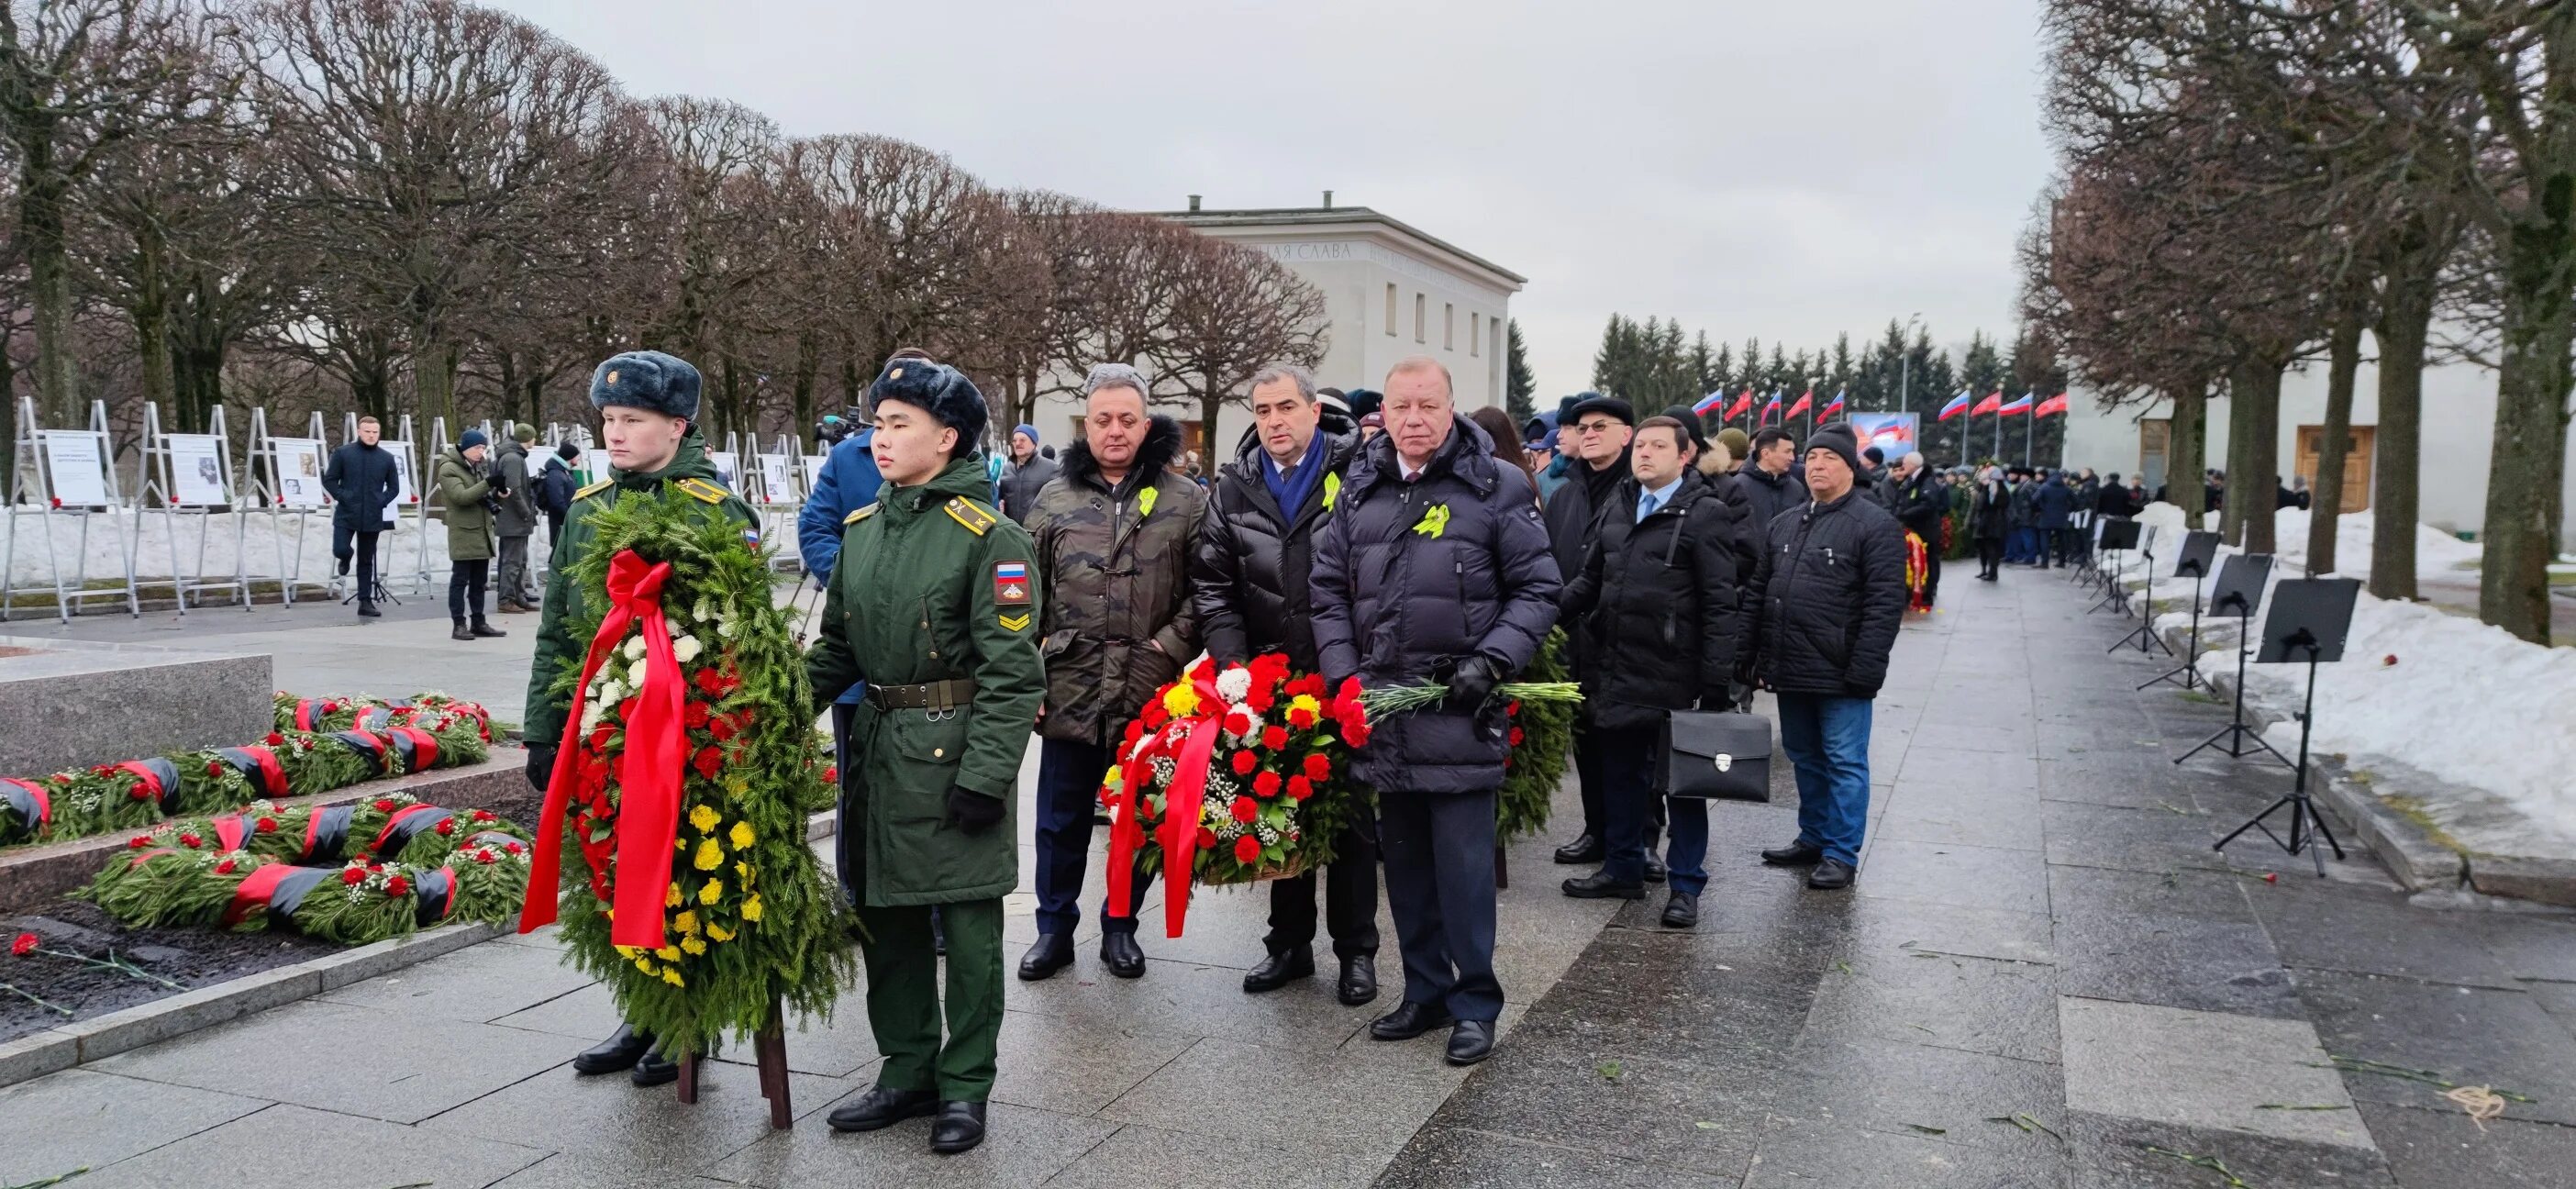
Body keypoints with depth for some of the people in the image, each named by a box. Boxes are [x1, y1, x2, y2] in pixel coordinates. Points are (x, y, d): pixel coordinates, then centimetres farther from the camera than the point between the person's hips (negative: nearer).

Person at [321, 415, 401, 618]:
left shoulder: (387, 458, 4)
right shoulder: (343, 453, -1)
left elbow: (394, 487, 12)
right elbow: (329, 480, 1)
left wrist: (382, 502, -3)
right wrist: (342, 497, -10)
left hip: (372, 518, 2)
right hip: (346, 515, -1)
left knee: (366, 561, 7)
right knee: (340, 549, -14)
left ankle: (365, 602, 13)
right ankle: (346, 557, 25)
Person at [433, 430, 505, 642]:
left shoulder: (477, 466, 18)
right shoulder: (448, 469, -9)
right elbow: (461, 496, -21)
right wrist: (488, 484, -30)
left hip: (482, 533, 8)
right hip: (463, 534, -8)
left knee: (479, 581, 11)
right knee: (460, 580, -4)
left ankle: (478, 622, 16)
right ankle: (459, 625, -2)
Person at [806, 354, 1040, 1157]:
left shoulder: (988, 537, -12)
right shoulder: (860, 530, 9)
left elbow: (1012, 670, -15)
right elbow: (837, 647, 16)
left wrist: (986, 775, -19)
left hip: (954, 747, -7)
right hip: (877, 743, 7)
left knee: (967, 922, 4)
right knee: (883, 913, 14)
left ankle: (964, 1085, 18)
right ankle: (908, 1070, 30)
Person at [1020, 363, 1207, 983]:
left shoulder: (1186, 500, 1)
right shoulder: (1054, 499, 7)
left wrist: (1168, 646, -11)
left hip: (1152, 695, -1)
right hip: (1071, 690, 1)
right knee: (1062, 819, 11)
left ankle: (1120, 925, 28)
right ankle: (1055, 927, 27)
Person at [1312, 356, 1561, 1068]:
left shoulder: (1497, 488, -2)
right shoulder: (1360, 492, 10)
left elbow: (1537, 589, -1)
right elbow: (1329, 591, 12)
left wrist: (1491, 662, -13)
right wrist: (1344, 675, 1)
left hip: (1460, 710, -4)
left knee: (1464, 862, -2)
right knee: (1404, 862, 13)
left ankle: (1475, 1002, 13)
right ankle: (1425, 991, 27)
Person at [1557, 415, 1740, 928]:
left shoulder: (1706, 515, -8)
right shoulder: (1620, 509, 13)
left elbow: (1719, 606, -11)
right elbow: (1591, 576, 17)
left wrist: (1717, 683, -14)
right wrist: (1555, 606, -3)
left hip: (1672, 675, -6)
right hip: (1616, 669, 7)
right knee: (1622, 772, 16)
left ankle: (1686, 885, 15)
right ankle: (1623, 867, 30)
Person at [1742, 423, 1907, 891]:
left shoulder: (1874, 526, -8)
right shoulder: (1784, 525, 14)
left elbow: (1885, 604, -14)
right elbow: (1760, 592, 18)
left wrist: (1865, 670, -19)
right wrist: (1755, 654, 11)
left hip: (1840, 676, -7)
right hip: (1791, 671, 7)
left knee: (1845, 763, 1)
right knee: (1805, 759, 17)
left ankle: (1841, 854, 9)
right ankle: (1813, 839, 30)